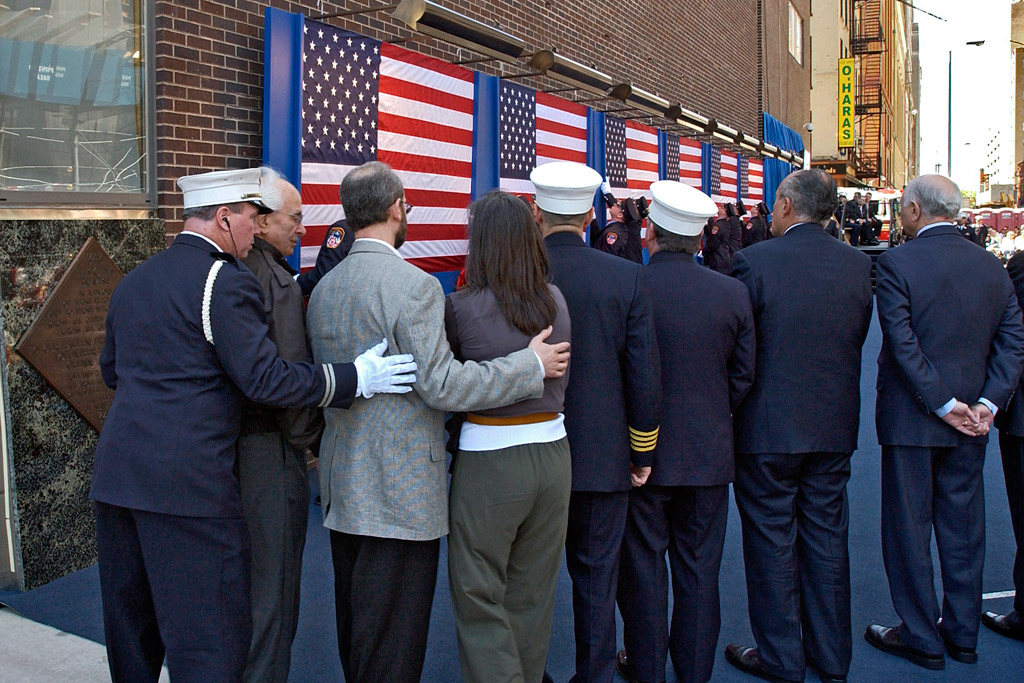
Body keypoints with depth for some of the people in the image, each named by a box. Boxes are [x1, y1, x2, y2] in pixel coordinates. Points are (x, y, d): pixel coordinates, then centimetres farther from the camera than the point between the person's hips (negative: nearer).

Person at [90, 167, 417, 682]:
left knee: (130, 627, 20)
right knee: (209, 640, 1)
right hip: (188, 482, -8)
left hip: (116, 475, 9)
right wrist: (356, 379, -9)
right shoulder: (226, 282, -12)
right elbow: (265, 378, -16)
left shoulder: (132, 282, 14)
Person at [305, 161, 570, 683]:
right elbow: (441, 385, -21)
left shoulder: (323, 289, 8)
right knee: (393, 639, 3)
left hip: (343, 484, 8)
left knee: (355, 625, 20)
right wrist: (532, 364, -12)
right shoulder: (414, 285, -18)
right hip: (400, 491, -8)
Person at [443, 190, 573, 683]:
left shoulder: (461, 306, -12)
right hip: (552, 453, 5)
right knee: (533, 596, 19)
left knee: (480, 600, 8)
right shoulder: (556, 301, 0)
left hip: (489, 461, -5)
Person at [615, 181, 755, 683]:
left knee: (643, 563, 11)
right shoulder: (733, 293, -3)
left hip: (642, 452, -3)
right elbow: (744, 375, 2)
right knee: (698, 566, 15)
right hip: (710, 452, 3)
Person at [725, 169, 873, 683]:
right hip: (835, 428, 5)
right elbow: (858, 338, 8)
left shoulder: (754, 261, -15)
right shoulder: (859, 265, 0)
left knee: (772, 540, 8)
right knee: (826, 537, 16)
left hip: (768, 428, -5)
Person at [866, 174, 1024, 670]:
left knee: (908, 528, 6)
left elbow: (903, 344, -18)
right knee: (962, 526, 15)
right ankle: (963, 634, 27)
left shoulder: (896, 263, -13)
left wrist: (944, 404, -12)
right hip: (972, 421, 6)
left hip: (911, 417, -5)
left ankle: (922, 639, 16)